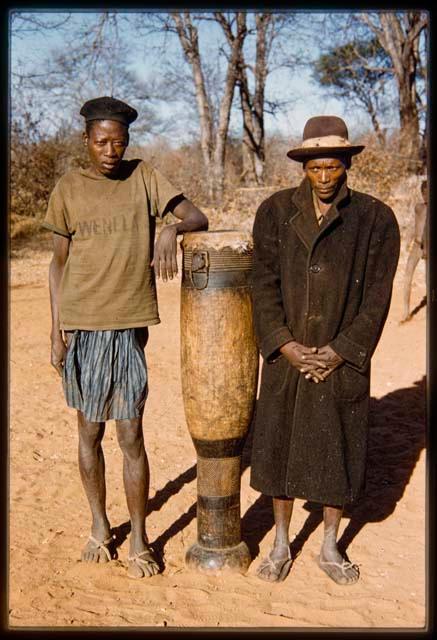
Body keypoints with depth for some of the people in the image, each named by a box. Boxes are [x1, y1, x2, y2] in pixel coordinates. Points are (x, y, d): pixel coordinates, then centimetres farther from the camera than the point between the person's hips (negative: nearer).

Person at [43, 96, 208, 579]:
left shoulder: (144, 178, 3)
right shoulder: (68, 189, 4)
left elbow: (198, 218, -4)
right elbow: (59, 262, 7)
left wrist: (171, 231, -27)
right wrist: (56, 332, 2)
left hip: (129, 327, -1)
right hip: (79, 328, 1)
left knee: (131, 437, 0)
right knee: (89, 432, 12)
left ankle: (138, 539, 16)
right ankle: (99, 526, 30)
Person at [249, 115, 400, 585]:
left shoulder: (375, 219, -2)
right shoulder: (275, 212, 1)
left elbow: (377, 296, -4)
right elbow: (264, 285, -1)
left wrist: (340, 351, -11)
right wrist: (286, 345, -10)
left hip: (343, 360, -1)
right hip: (286, 357, 1)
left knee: (338, 453, 9)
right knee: (278, 450, 9)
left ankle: (330, 548, 29)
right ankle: (281, 545, 28)